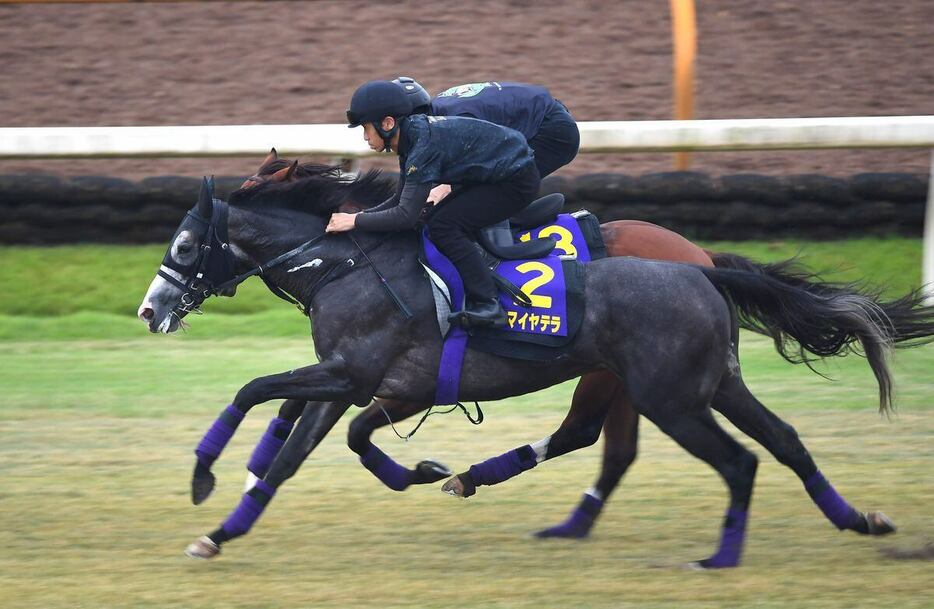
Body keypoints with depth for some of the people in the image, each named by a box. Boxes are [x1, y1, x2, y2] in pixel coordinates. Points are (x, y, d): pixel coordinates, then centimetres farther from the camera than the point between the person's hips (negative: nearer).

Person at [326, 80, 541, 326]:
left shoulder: (425, 144, -27)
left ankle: (487, 305, -16)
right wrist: (360, 215, -1)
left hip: (518, 181, -10)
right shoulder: (412, 137, 2)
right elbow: (401, 200, 11)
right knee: (438, 220, 12)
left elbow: (406, 215, -30)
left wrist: (355, 221, -23)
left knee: (444, 226, -17)